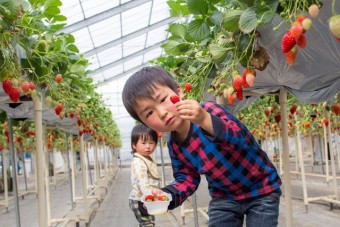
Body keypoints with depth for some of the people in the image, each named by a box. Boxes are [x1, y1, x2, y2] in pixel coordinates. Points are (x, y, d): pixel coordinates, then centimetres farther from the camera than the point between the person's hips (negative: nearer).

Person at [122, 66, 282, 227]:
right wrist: (169, 194, -17)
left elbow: (242, 139, -39)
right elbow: (187, 177, 3)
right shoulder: (174, 145, -8)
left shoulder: (209, 112, -25)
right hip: (224, 197, 4)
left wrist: (205, 120, -54)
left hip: (261, 190, -4)